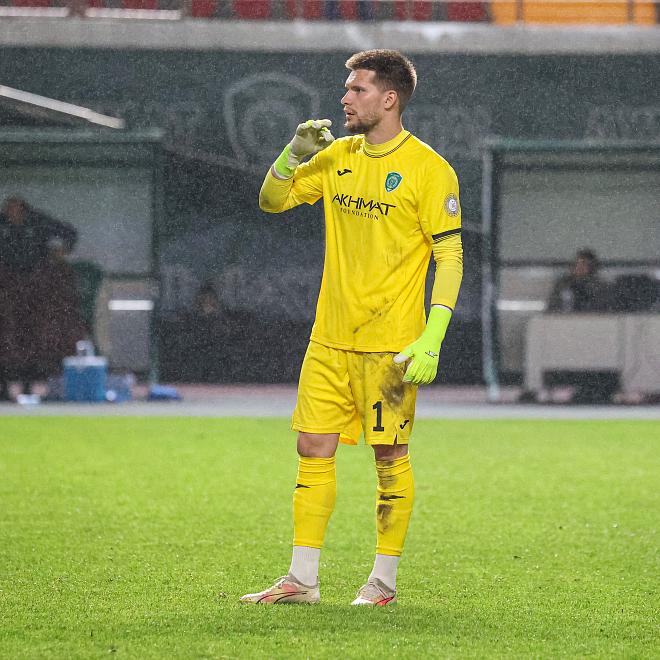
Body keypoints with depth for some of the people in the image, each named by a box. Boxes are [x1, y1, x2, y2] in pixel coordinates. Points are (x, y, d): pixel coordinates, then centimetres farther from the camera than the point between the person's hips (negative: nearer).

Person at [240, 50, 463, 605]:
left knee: (390, 457, 0)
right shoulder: (337, 156, 11)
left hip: (391, 343, -6)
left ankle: (384, 581, 10)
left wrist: (432, 339, -18)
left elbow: (450, 256, -9)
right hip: (330, 337, 6)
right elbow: (272, 200, 17)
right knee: (313, 448, 4)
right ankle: (302, 579, 10)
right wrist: (294, 155, -3)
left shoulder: (428, 169, -8)